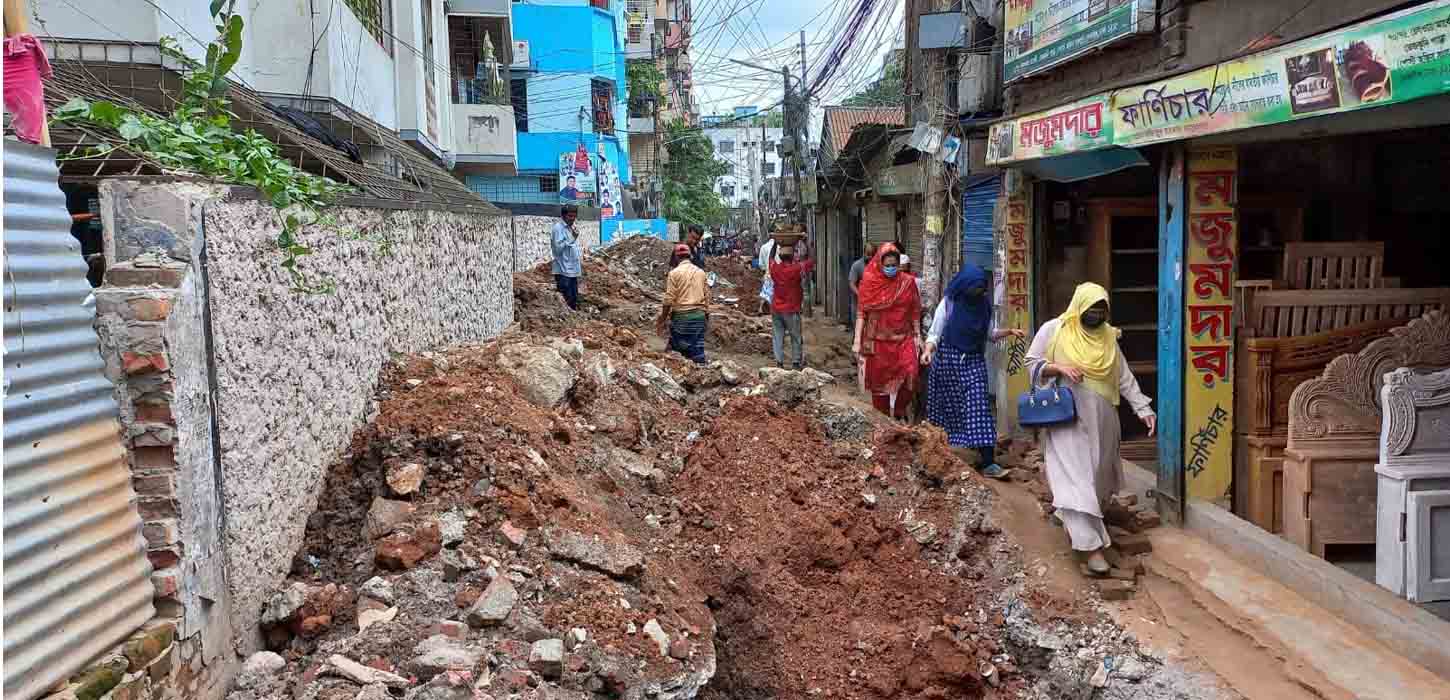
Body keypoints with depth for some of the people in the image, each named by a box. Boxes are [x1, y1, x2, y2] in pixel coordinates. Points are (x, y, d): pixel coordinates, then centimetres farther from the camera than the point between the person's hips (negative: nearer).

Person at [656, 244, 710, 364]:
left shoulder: (675, 273, -3)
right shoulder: (701, 272, 12)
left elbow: (669, 300, -7)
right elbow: (707, 297, 13)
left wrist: (662, 320, -1)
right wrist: (706, 316, 20)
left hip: (681, 316, -5)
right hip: (699, 316, 5)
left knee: (674, 349, 1)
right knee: (698, 348, 5)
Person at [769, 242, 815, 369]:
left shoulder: (774, 268, -3)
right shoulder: (797, 268, -14)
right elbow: (811, 261, 0)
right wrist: (806, 245, 10)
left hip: (776, 309, 3)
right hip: (791, 310, -3)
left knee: (777, 336, 6)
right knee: (796, 337, 8)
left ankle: (779, 361, 3)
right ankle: (796, 362, 12)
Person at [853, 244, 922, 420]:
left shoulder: (908, 282, 0)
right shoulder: (870, 282, -4)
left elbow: (915, 311, 8)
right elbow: (861, 312, -3)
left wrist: (918, 336, 8)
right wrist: (857, 341, -7)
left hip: (903, 339, 0)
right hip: (878, 341, 0)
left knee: (909, 374, -15)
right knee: (879, 379, 6)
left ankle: (900, 411, 9)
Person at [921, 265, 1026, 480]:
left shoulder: (984, 304, 6)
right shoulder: (948, 303, -6)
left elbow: (990, 334, 16)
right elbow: (934, 333, -5)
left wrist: (1009, 331, 0)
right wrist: (928, 350, -24)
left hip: (974, 363, 2)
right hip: (948, 361, -2)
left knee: (979, 408, -8)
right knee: (946, 407, 6)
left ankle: (988, 463, -12)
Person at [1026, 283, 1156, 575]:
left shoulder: (1108, 337, 10)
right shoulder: (1053, 329, -2)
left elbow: (1125, 378, 11)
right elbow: (1031, 362, 0)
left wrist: (1143, 409, 3)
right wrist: (1059, 368, -17)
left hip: (1100, 419, 6)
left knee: (1097, 473, 13)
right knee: (1075, 476, -12)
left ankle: (1073, 521, 37)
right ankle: (1092, 546, -15)